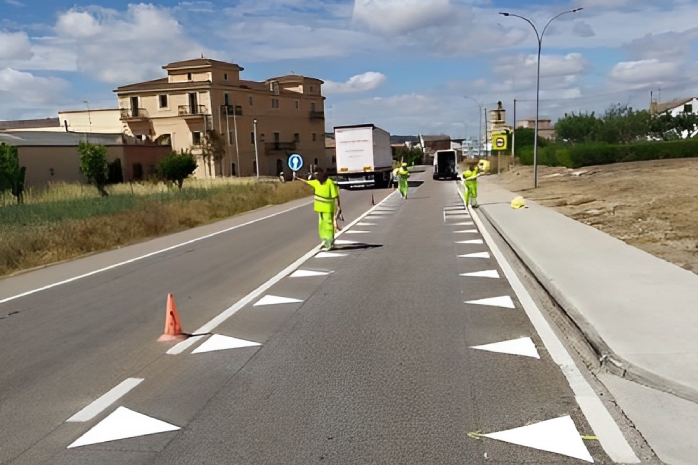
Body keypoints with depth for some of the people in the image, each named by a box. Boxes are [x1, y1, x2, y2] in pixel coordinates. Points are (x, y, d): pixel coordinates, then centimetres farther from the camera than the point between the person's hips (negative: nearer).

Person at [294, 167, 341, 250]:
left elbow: (335, 196, -17)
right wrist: (297, 178, 30)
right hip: (320, 208, 7)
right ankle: (325, 241, 25)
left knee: (328, 224, -8)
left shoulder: (330, 183, -16)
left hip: (328, 209, -7)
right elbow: (307, 182, 23)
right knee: (321, 225, 13)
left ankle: (330, 243, -3)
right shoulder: (316, 182, 5)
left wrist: (338, 207, -20)